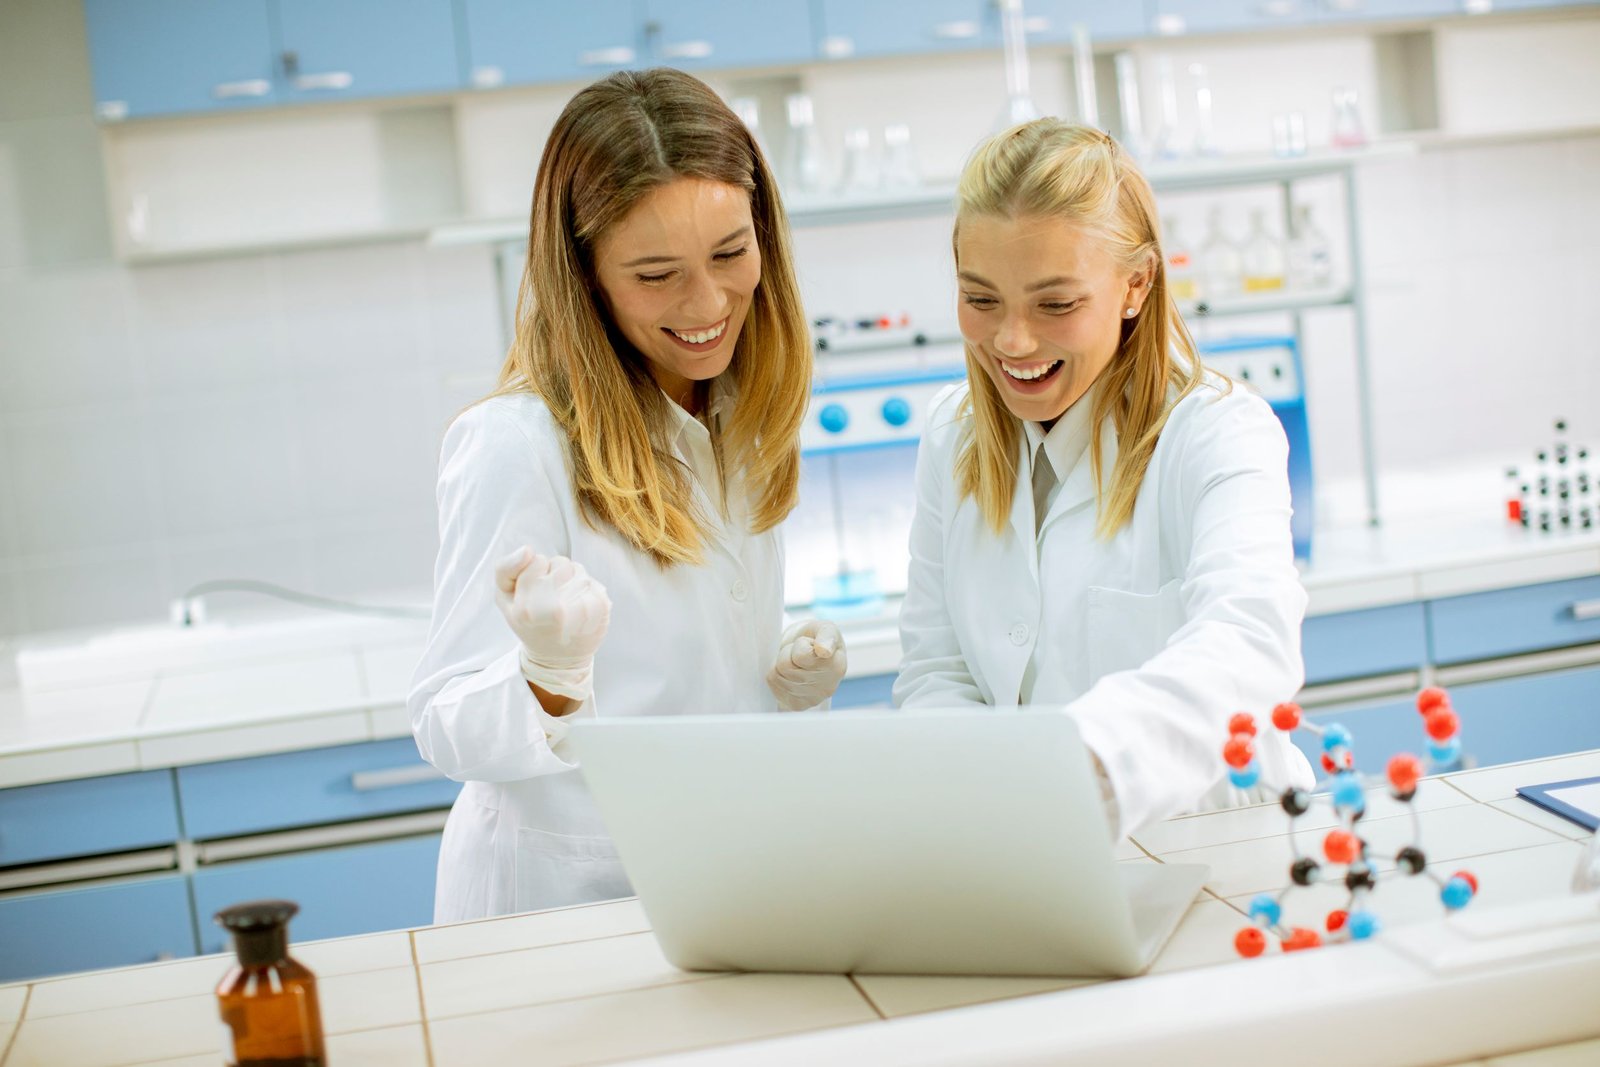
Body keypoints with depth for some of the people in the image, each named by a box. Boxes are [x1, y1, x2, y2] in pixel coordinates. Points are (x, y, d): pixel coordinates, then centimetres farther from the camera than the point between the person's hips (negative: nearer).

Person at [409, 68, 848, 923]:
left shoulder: (741, 424, 8)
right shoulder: (516, 444, -14)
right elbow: (449, 731, -12)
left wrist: (792, 685, 1)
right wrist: (552, 674, -30)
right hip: (555, 907, -5)